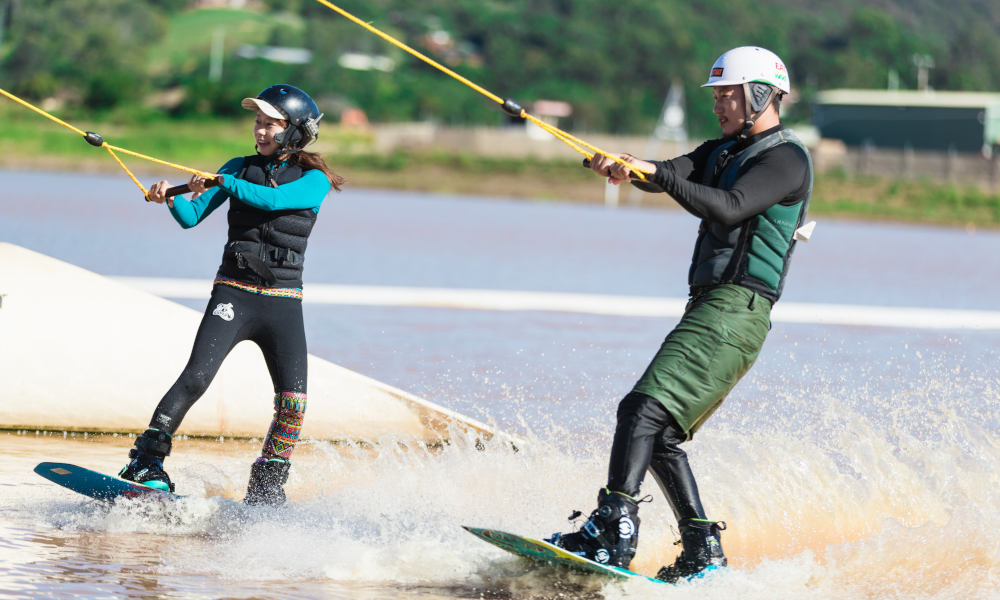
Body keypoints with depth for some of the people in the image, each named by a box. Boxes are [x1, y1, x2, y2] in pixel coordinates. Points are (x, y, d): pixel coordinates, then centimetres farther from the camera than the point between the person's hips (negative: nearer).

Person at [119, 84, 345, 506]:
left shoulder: (314, 180, 2)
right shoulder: (242, 168, 10)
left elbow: (273, 199, -18)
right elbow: (191, 216, 6)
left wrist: (222, 182, -25)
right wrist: (170, 198, -15)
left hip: (282, 303, 0)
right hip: (234, 293, 0)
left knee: (293, 401, -10)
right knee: (196, 377, -18)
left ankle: (266, 489, 7)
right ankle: (146, 463, -12)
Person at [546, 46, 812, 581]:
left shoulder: (786, 158, -6)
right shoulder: (723, 152, 22)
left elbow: (729, 208, -21)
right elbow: (673, 173, 3)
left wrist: (655, 175, -29)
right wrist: (625, 168, -19)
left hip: (735, 311, -10)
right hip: (708, 309, 10)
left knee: (645, 410, -22)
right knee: (661, 436, 9)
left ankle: (612, 534, -31)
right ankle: (702, 551, 11)